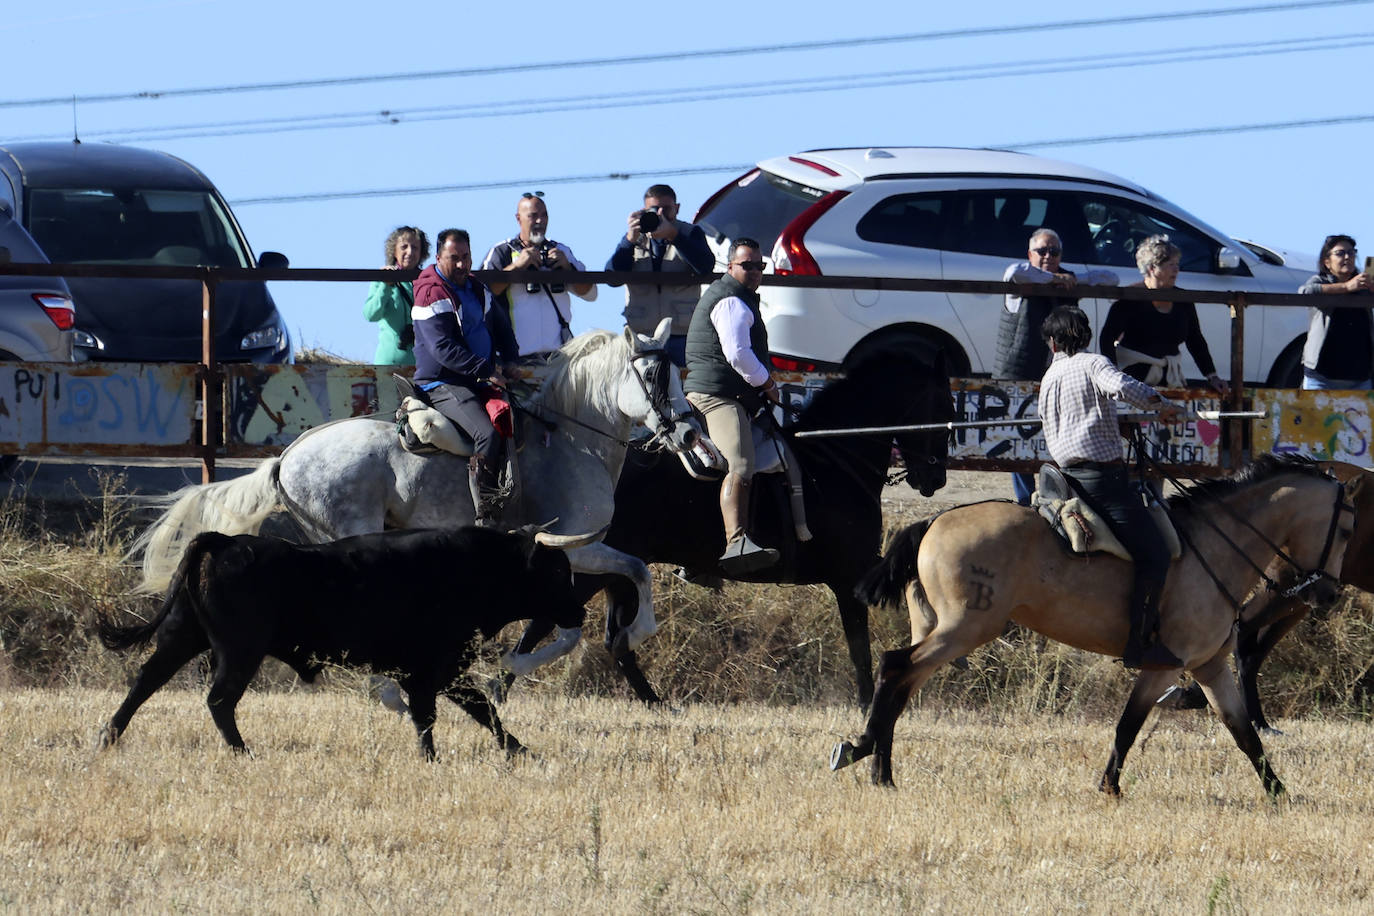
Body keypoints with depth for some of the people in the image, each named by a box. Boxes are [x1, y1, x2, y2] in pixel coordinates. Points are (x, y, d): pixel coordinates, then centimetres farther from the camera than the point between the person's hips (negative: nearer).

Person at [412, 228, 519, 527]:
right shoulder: (431, 295, -11)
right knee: (487, 434, -28)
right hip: (443, 385, -8)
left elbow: (502, 331, 25)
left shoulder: (478, 291, 15)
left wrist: (507, 363, 5)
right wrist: (486, 371, -26)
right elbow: (443, 349, -21)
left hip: (481, 381, 8)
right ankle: (485, 519, -30)